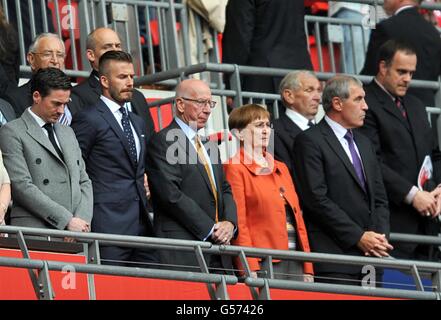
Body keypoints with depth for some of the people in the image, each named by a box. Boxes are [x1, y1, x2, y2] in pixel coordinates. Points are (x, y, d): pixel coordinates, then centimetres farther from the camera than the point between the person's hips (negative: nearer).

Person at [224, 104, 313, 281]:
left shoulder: (281, 168, 21)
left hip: (295, 261, 7)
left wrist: (308, 269, 12)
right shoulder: (235, 169, -1)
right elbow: (238, 222, -9)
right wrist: (250, 270, -18)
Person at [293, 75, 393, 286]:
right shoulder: (310, 141, -3)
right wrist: (358, 237, -13)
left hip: (370, 256, 7)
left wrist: (380, 237, 2)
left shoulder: (364, 144, 22)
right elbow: (317, 199, -12)